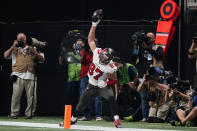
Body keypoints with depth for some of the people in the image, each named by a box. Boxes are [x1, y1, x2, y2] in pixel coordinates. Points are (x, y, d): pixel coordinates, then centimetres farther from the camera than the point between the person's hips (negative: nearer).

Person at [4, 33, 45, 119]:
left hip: (30, 76, 1)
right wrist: (13, 47, -3)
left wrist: (35, 53, -1)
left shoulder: (32, 49, 20)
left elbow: (42, 59, 16)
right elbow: (5, 56, 2)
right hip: (18, 76, -1)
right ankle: (14, 113, -5)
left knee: (30, 96, -3)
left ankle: (29, 113, 3)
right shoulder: (14, 50, 17)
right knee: (16, 95, -10)